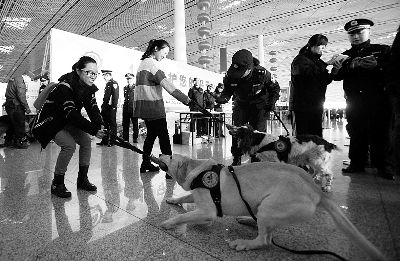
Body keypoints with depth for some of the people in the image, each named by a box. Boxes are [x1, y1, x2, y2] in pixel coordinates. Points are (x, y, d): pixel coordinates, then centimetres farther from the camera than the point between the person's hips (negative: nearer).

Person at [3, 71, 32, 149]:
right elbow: (21, 97, -21)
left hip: (10, 105, 10)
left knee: (14, 124, 19)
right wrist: (27, 108, -16)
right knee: (20, 124, -2)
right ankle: (20, 142, 5)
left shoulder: (14, 80, 16)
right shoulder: (20, 81, -16)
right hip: (15, 106, -10)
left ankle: (8, 141, 29)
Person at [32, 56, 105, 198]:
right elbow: (71, 114, -37)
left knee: (86, 141, -7)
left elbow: (93, 108, -14)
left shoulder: (88, 88, -7)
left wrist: (100, 125, -33)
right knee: (69, 145, -24)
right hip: (50, 122, -7)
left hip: (67, 122, 7)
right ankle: (57, 184, -6)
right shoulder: (65, 87, -30)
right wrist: (94, 130, -42)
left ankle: (82, 179, 6)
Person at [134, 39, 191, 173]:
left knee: (151, 134, 17)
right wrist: (187, 100, -22)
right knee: (163, 137, -7)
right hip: (153, 107, -10)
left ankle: (145, 163, 24)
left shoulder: (143, 62, 19)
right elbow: (168, 86, -21)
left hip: (143, 107, 10)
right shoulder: (152, 63, -11)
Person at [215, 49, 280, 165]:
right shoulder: (230, 75, -19)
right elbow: (227, 90, -1)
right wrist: (223, 98, -22)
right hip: (241, 105, 2)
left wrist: (272, 102, -20)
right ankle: (237, 158, 9)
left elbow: (275, 87, -6)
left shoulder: (261, 73, -23)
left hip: (259, 105, -2)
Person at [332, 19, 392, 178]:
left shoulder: (383, 50, 12)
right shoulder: (345, 56, 17)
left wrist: (376, 67, -17)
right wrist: (351, 66, -14)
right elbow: (336, 76, 1)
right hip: (354, 102, 2)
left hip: (377, 100, -2)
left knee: (378, 133, -2)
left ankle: (381, 166, 9)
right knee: (356, 134, 3)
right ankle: (357, 164, 10)